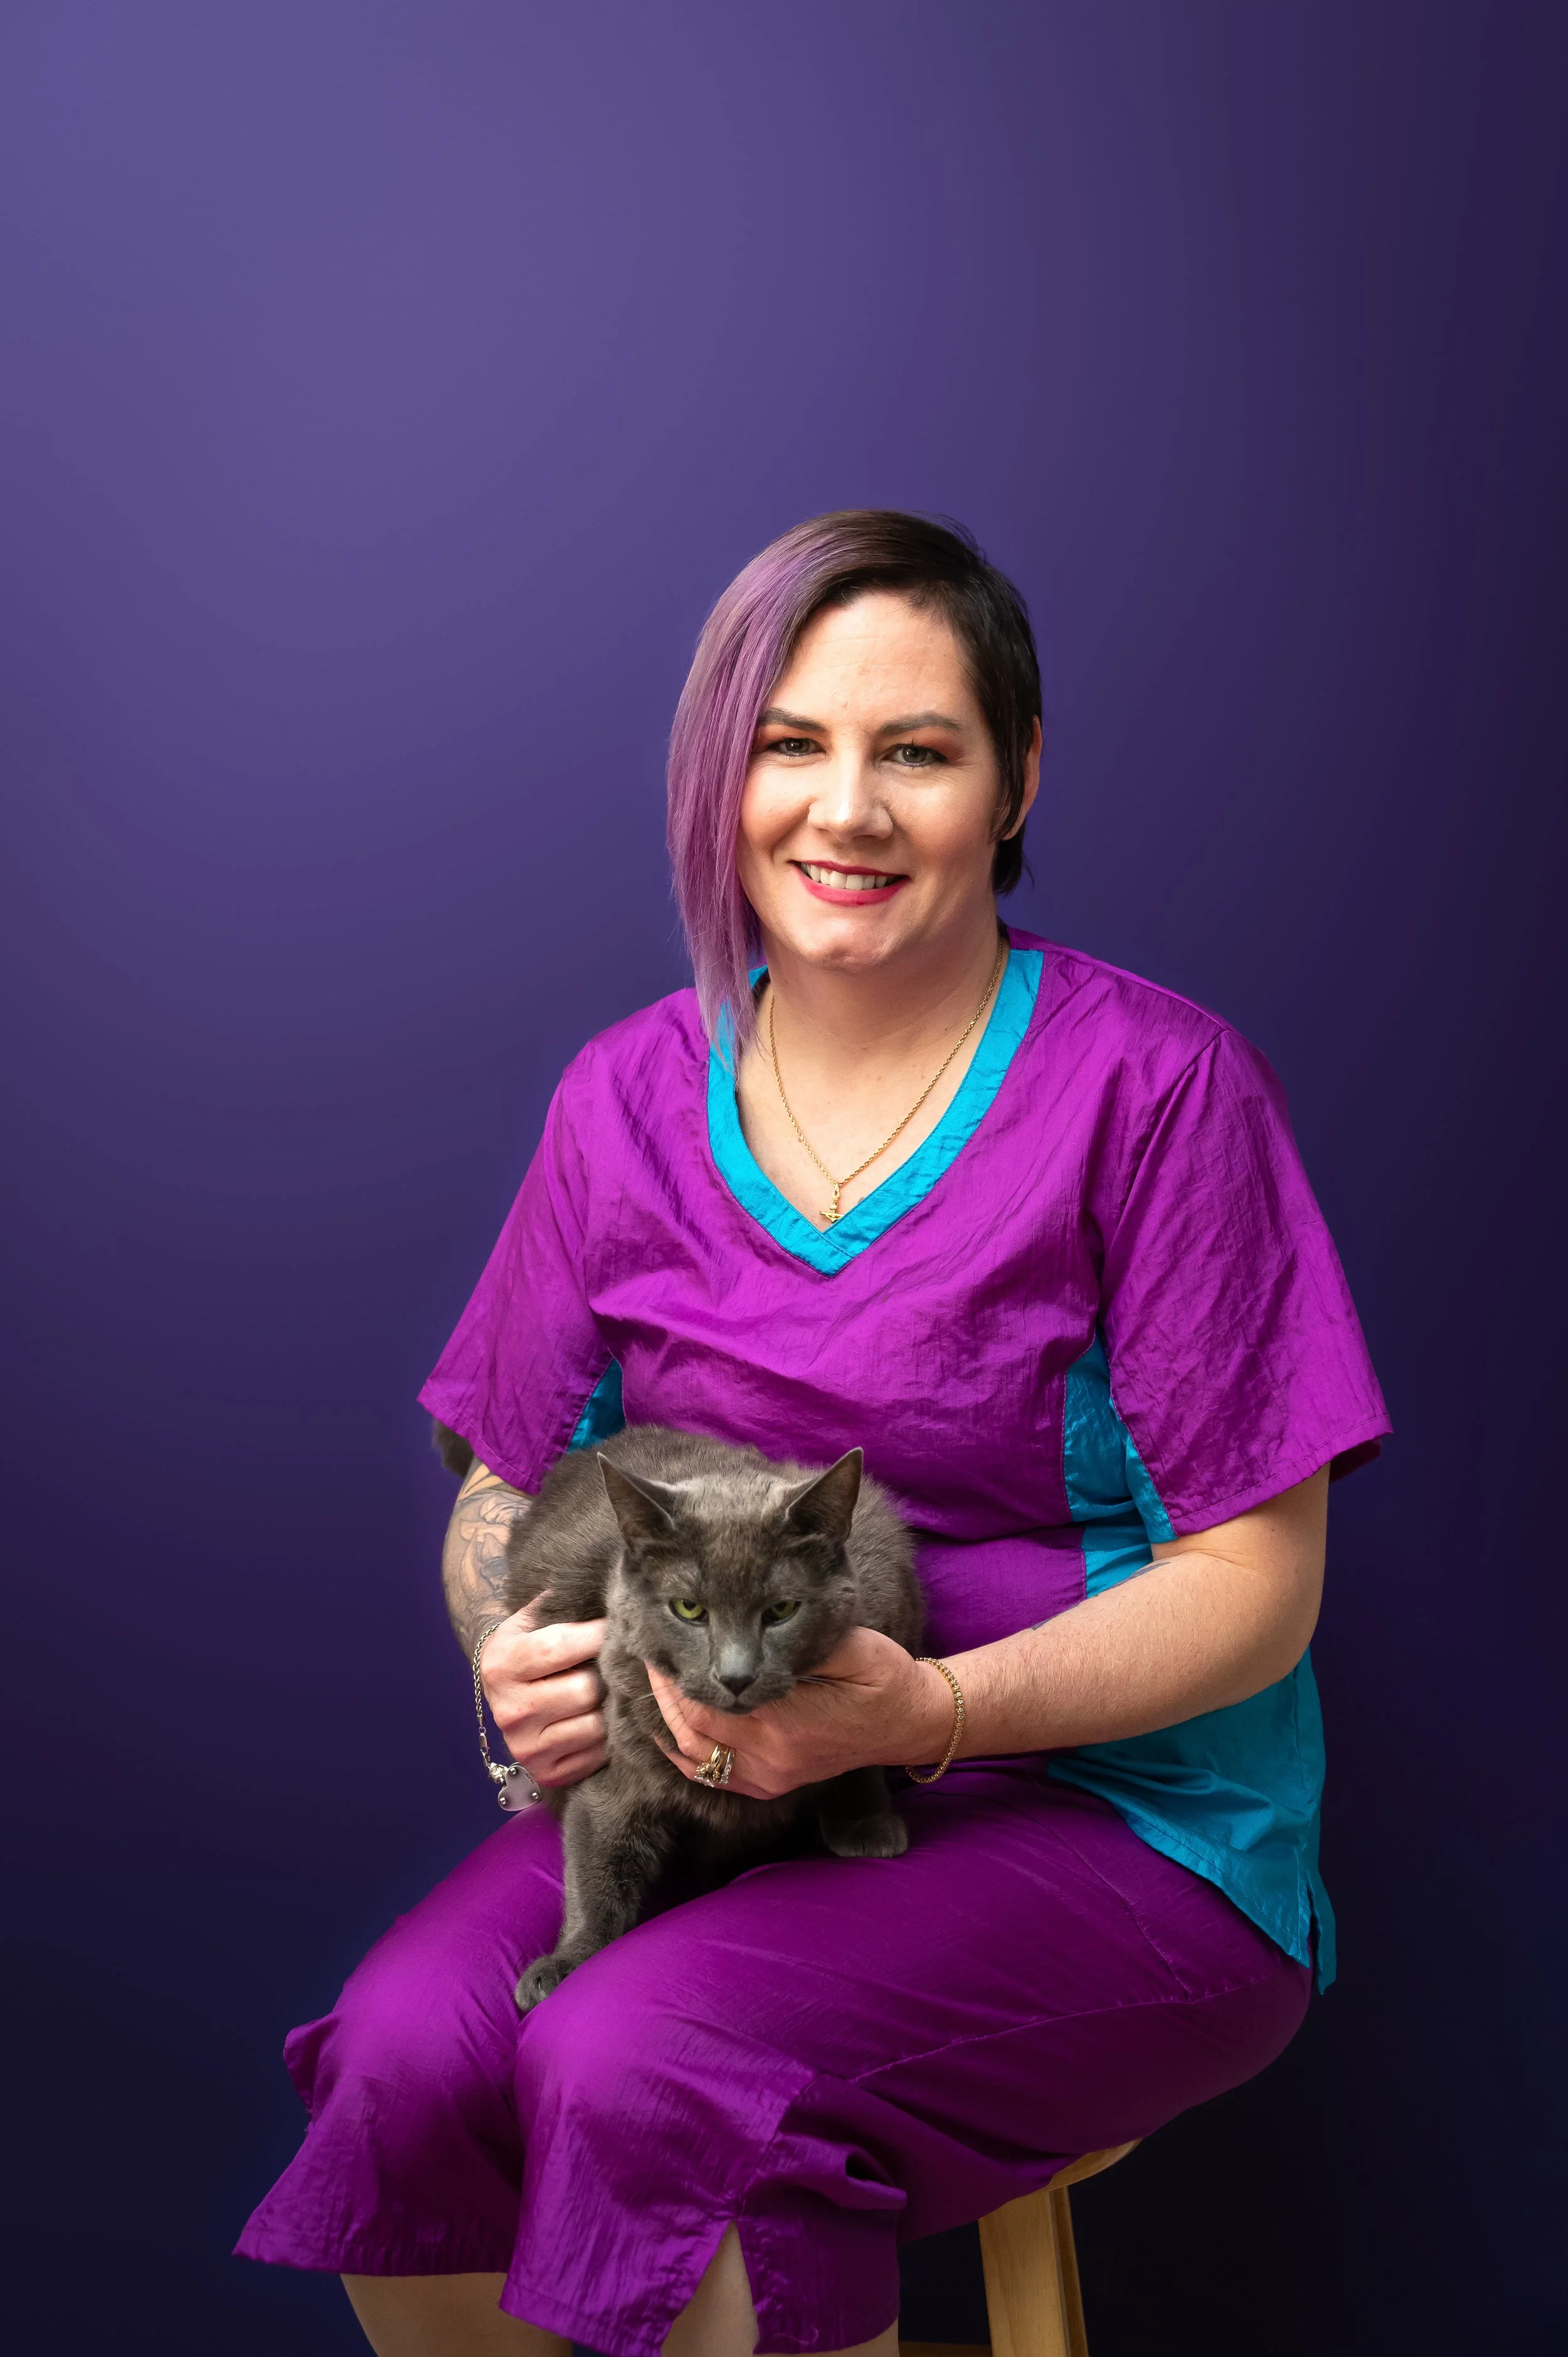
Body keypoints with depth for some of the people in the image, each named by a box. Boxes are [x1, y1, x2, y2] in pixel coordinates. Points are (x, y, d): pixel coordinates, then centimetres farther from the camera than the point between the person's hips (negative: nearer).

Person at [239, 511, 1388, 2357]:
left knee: (635, 2066, -30)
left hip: (1122, 1817, -4)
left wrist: (930, 1710, -26)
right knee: (401, 2053, -23)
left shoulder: (1153, 1085, -10)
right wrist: (518, 1656, -13)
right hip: (706, 1781, 4)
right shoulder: (633, 1096, 5)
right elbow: (507, 1494, 12)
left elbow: (1255, 1584, -10)